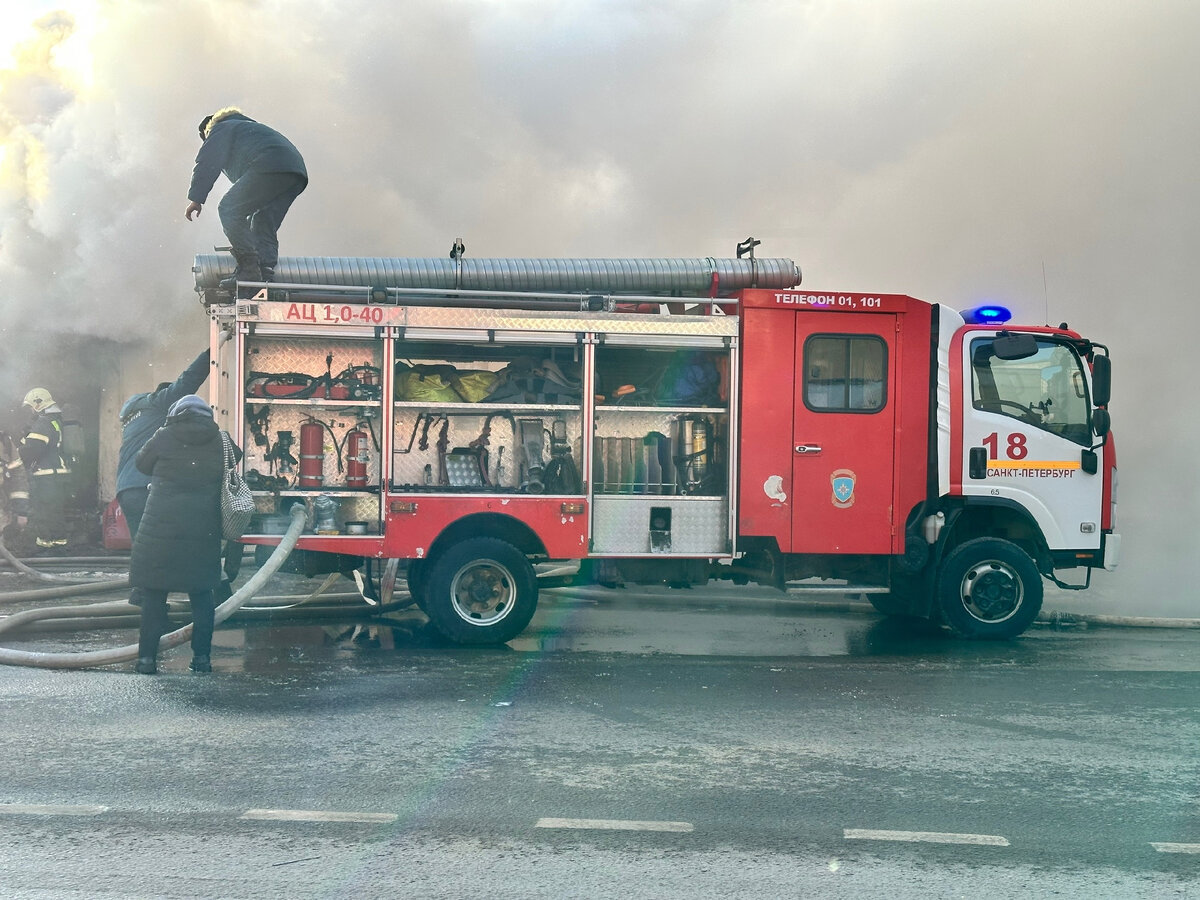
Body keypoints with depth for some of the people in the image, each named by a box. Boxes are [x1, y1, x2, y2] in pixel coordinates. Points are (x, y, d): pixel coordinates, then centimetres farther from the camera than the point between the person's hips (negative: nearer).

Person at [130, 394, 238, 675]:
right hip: (204, 532, 2)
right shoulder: (219, 441, 5)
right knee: (201, 593, 11)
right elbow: (236, 456, 24)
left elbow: (141, 462, 14)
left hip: (161, 528, -2)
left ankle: (147, 656, 3)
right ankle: (202, 656, 9)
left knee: (154, 591, 5)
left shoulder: (164, 438, 1)